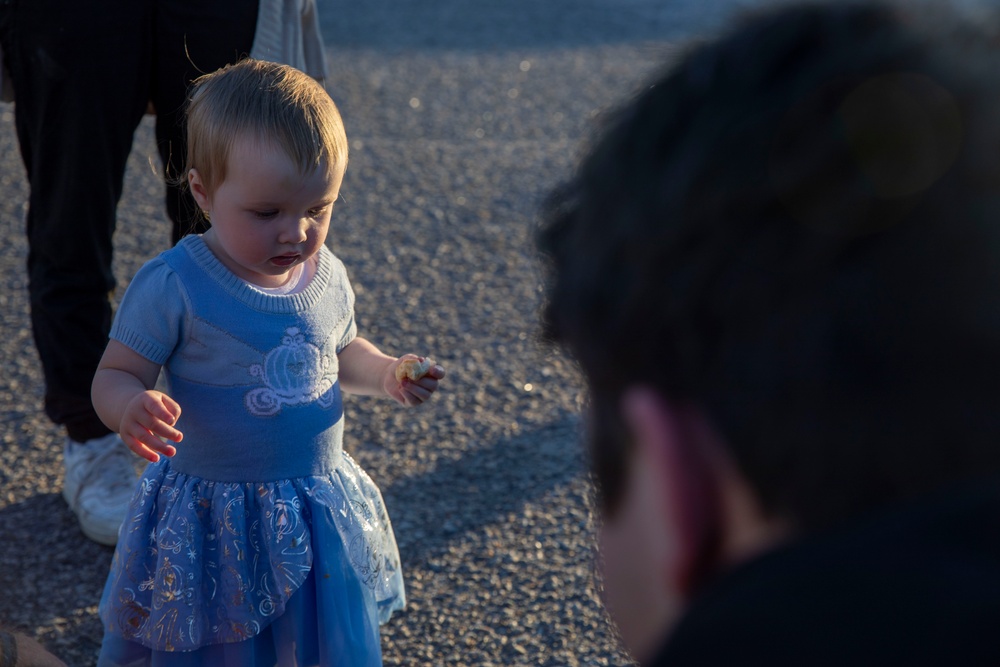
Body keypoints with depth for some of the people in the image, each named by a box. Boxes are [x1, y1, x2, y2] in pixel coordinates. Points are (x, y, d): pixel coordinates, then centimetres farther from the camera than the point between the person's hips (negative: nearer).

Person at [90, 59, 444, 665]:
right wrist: (133, 408, -36)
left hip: (320, 518, 5)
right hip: (210, 528, -4)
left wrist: (387, 373, -3)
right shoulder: (173, 286, -20)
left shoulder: (328, 277, -2)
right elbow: (117, 376, -14)